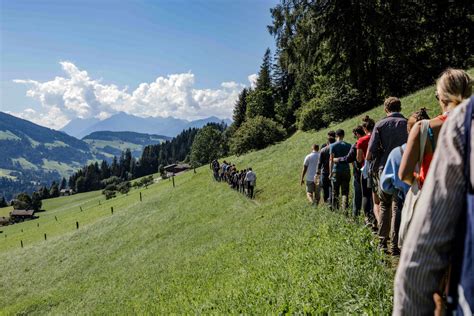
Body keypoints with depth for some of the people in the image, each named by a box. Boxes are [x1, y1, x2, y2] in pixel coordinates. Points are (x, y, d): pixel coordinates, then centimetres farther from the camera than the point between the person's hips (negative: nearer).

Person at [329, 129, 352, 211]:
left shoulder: (333, 146, -2)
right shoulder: (348, 145, 6)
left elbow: (331, 160, -7)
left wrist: (330, 172, -5)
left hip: (336, 170, -2)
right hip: (346, 170, 2)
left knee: (335, 192, 6)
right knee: (345, 191, 6)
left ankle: (335, 209, 6)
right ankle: (345, 208, -4)